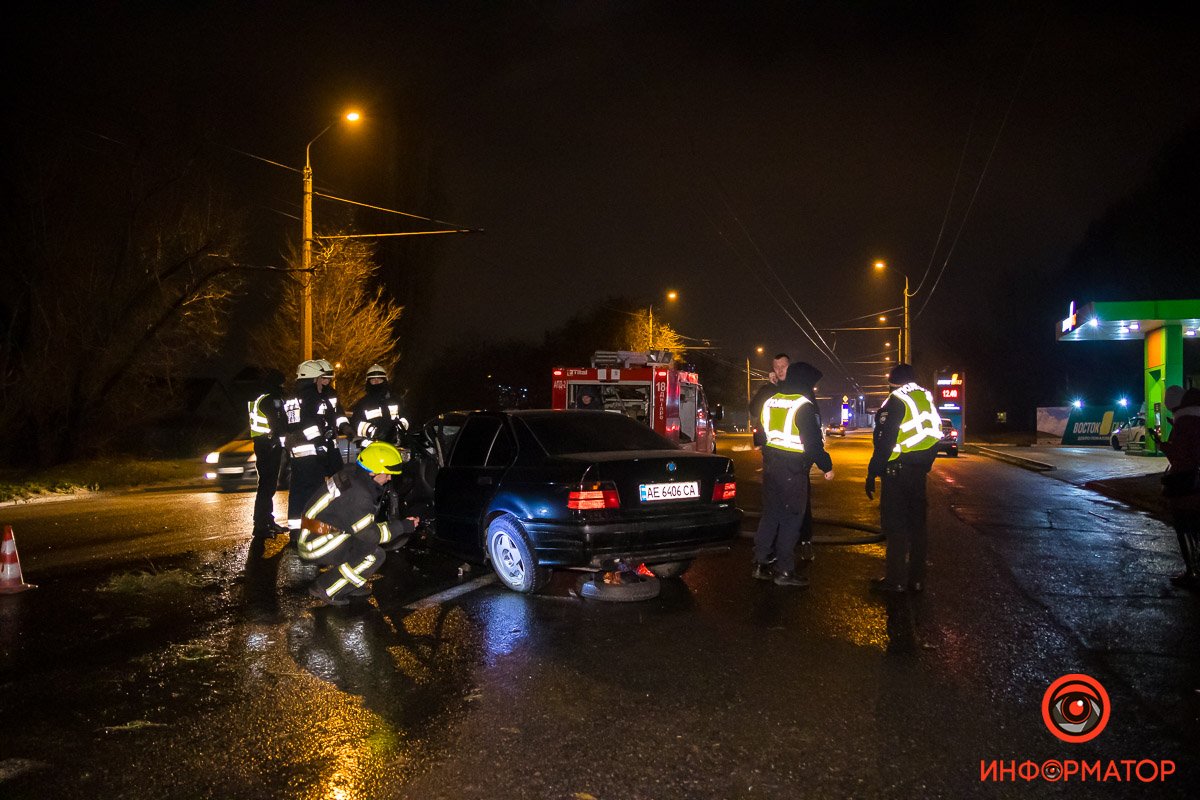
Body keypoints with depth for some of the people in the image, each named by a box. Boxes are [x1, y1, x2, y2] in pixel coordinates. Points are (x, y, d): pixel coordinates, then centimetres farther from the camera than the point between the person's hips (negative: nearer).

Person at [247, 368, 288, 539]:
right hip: (270, 446, -10)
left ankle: (268, 521, 27)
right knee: (267, 486, -8)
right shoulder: (272, 399, -16)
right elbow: (278, 425, -20)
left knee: (269, 485, 18)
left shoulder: (258, 398, 16)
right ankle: (260, 526, -6)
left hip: (260, 443, 10)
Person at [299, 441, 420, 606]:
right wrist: (403, 526, -14)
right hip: (316, 546, -10)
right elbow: (371, 534, -22)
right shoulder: (357, 494, -26)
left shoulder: (351, 472, 1)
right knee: (375, 555, -14)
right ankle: (325, 589, -5)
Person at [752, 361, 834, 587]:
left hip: (770, 465, 8)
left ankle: (760, 564, 17)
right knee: (791, 518, 0)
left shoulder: (769, 402, 11)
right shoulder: (804, 406, -13)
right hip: (793, 470, -8)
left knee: (770, 514, 15)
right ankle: (785, 571, 3)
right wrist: (827, 466, -6)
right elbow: (813, 441, -15)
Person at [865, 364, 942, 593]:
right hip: (919, 471, 7)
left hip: (897, 471, -7)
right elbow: (934, 436, 14)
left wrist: (872, 473, -14)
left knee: (895, 525, -2)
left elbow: (884, 441, -17)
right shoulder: (927, 398, 9)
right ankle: (916, 578, 18)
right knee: (917, 523, 13)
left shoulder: (896, 401, -13)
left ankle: (896, 580, 0)